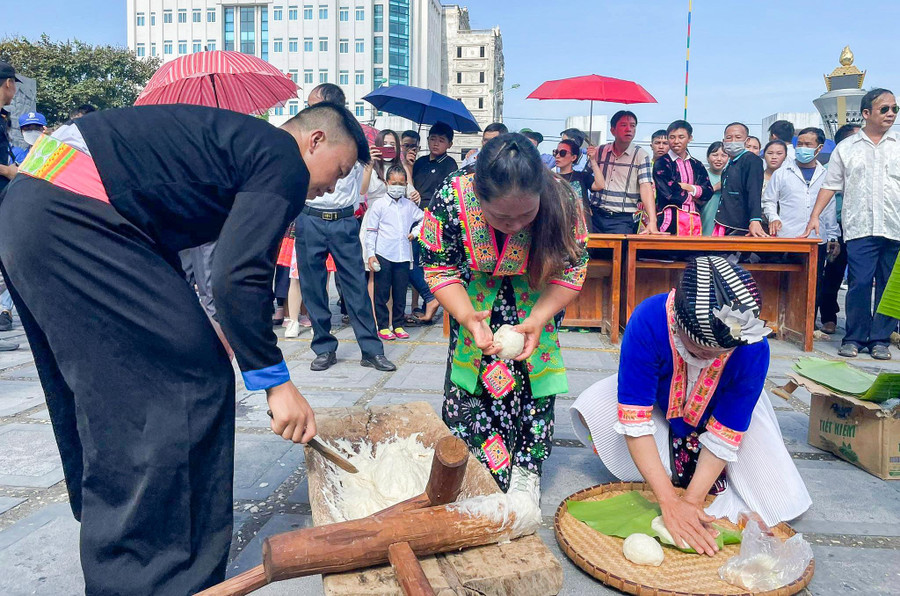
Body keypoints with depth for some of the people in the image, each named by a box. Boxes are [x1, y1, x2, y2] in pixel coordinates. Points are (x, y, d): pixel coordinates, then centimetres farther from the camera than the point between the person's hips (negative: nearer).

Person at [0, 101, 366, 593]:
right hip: (72, 220, -11)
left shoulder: (242, 142, 23)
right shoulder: (284, 162, -6)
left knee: (105, 393, 19)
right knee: (194, 381, -7)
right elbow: (238, 277, -19)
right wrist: (277, 383, -13)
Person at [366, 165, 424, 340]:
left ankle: (398, 325, 19)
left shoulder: (410, 206, 9)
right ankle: (383, 326, 11)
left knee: (400, 293, 7)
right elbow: (371, 231, -1)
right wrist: (371, 254, -6)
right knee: (382, 293, 2)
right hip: (383, 255, -3)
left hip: (403, 255, 3)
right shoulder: (379, 205, 0)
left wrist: (415, 232, 10)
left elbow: (423, 219, 26)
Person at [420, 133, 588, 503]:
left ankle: (526, 470, 19)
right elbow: (439, 268, -19)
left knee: (535, 374, -1)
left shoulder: (563, 201, -33)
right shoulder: (451, 199, -33)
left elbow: (572, 269, -19)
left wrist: (538, 319, -32)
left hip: (537, 297, 0)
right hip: (475, 297, 0)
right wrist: (467, 316, -34)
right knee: (468, 378, 0)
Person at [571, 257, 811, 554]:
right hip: (661, 402, 0)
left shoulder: (753, 349, -36)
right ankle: (678, 464, -6)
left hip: (719, 409, 0)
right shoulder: (648, 321, -40)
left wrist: (691, 500, -31)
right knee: (591, 410, -28)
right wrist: (670, 503, -40)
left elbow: (723, 436, -26)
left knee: (780, 499, -15)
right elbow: (634, 420, -37)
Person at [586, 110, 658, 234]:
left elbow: (646, 188, -10)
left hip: (623, 219, -3)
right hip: (596, 215, 3)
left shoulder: (641, 156, 0)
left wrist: (652, 221, -22)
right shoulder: (599, 152, 9)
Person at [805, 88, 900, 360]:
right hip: (859, 228, -1)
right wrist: (814, 216, 1)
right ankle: (854, 338, 6)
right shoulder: (845, 148, 11)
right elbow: (830, 185, 10)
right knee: (859, 284, -6)